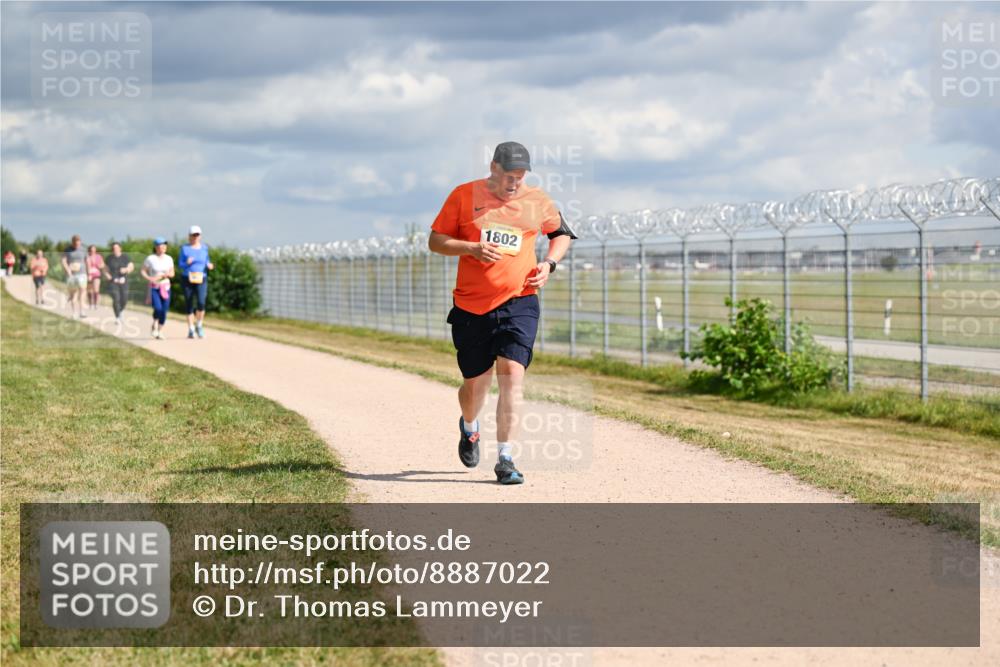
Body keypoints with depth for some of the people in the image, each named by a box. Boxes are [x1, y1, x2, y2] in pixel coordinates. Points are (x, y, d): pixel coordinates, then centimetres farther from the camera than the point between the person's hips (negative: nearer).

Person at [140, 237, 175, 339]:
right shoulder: (150, 259, -7)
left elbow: (172, 273, 11)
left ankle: (160, 332, 14)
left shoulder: (169, 259, 3)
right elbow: (142, 271, 0)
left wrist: (167, 274, -11)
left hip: (165, 287, 3)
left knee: (164, 310, -1)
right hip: (154, 287, -3)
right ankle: (154, 325, 9)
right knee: (158, 308, -20)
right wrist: (149, 278, -15)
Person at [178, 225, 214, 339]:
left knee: (201, 303, -18)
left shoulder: (204, 248, 7)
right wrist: (187, 263, -20)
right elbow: (180, 264, 1)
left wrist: (209, 266, -7)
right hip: (187, 279, 0)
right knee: (189, 305, 2)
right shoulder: (184, 248, 1)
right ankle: (191, 330, 11)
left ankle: (199, 325, 3)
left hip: (201, 280, 1)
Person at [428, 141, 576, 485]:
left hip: (519, 302, 0)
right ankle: (469, 428, 43)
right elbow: (436, 240, 2)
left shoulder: (537, 201, 5)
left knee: (511, 372, -16)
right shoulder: (464, 196, 0)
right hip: (471, 305, 0)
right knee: (475, 382, 8)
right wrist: (473, 248, -15)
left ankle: (505, 458, -12)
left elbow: (562, 234, 21)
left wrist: (548, 263, 2)